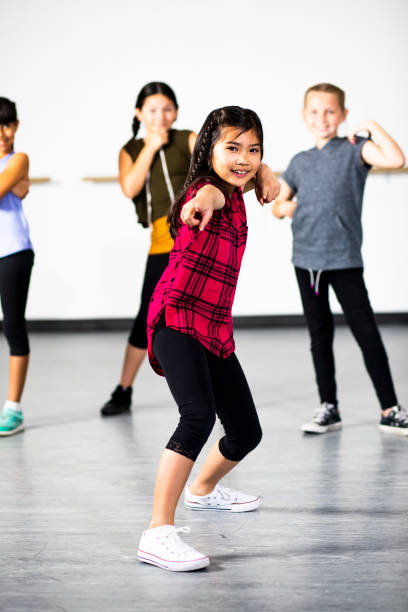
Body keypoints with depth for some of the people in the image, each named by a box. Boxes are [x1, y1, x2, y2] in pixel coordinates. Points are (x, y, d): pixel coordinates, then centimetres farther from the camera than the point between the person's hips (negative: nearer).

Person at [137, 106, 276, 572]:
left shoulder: (233, 196, 16)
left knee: (247, 432, 16)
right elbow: (210, 192, -40)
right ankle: (158, 534, -30)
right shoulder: (204, 190, -11)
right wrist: (207, 199, -60)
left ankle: (203, 488, 47)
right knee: (199, 415, -29)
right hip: (178, 320, -9)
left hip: (216, 331, 9)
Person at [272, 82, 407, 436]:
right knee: (319, 336, 11)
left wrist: (372, 127, -15)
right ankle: (329, 408, 21)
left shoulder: (354, 149, -3)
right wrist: (284, 208, 0)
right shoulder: (300, 162, 11)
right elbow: (277, 204, 22)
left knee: (366, 333, -4)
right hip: (306, 259, 5)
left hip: (344, 260, -5)